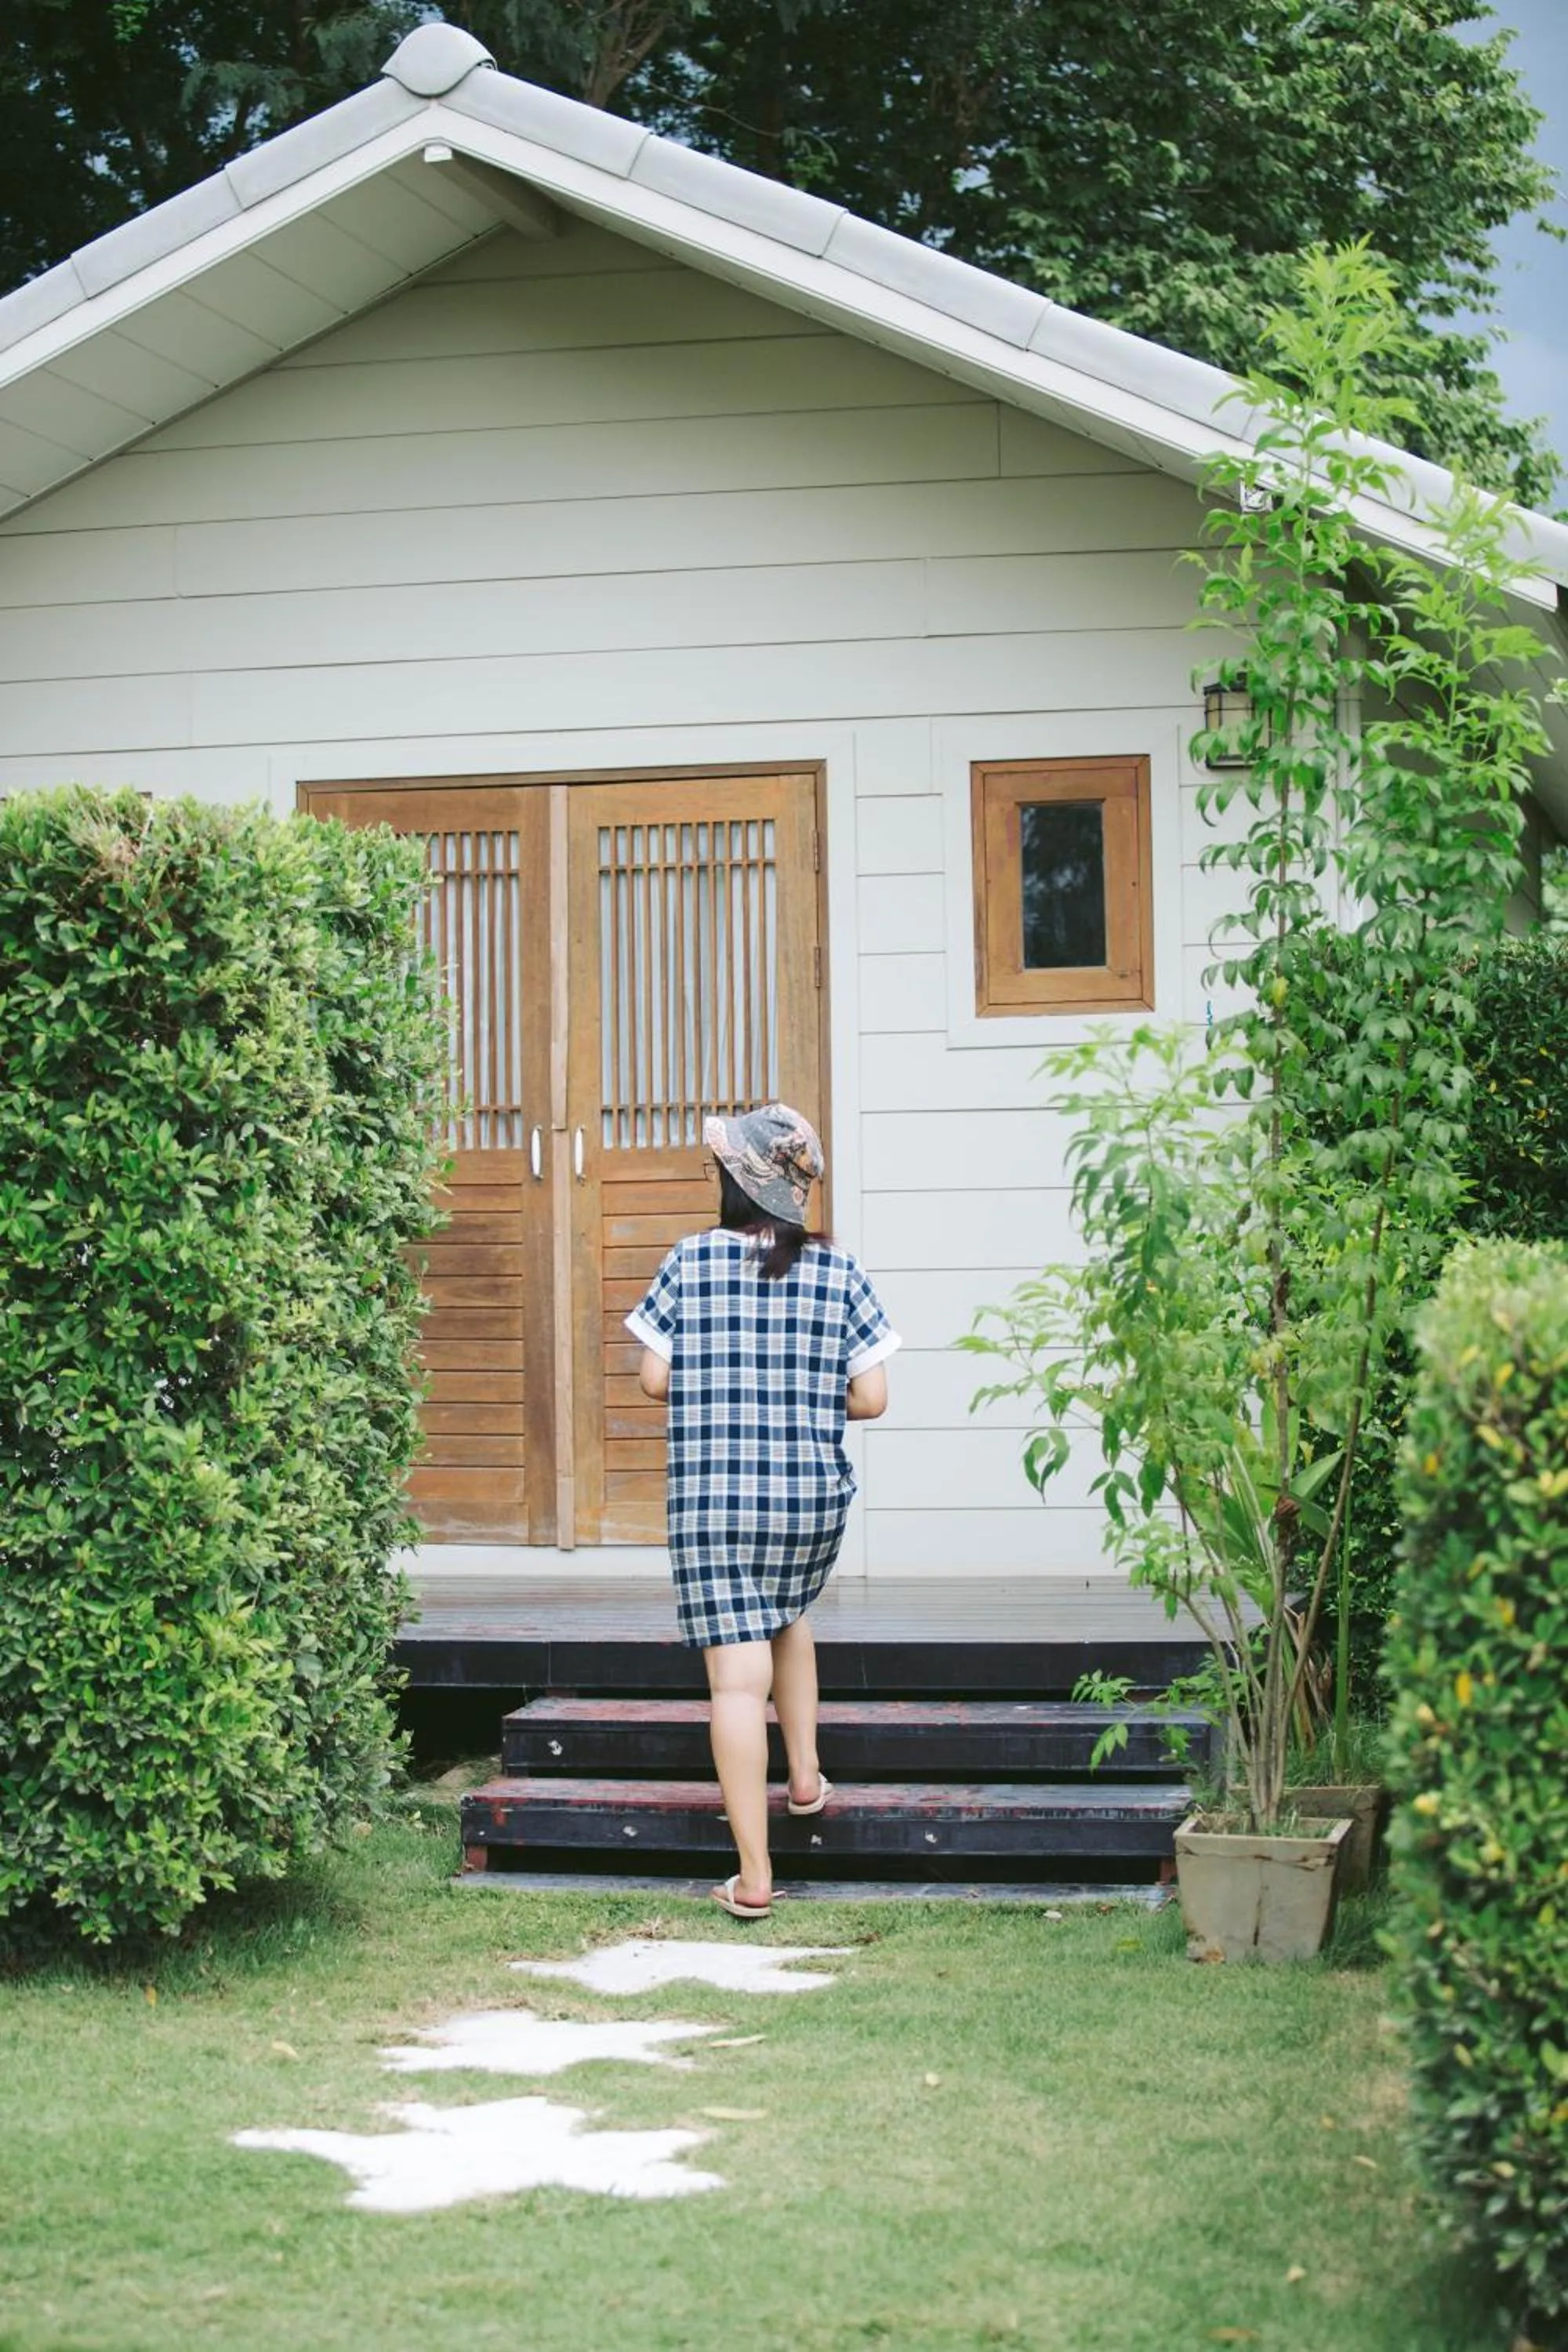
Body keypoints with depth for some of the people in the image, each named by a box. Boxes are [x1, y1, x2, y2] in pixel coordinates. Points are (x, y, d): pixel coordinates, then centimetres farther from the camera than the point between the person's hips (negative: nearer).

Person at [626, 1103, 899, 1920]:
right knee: (790, 1617, 32)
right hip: (813, 1494, 2)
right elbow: (871, 1399, -2)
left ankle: (753, 1875, -6)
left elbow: (653, 1378, -2)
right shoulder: (839, 1271, -1)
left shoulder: (690, 1261, -3)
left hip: (710, 1498, -2)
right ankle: (805, 1773, 32)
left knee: (738, 1671, -4)